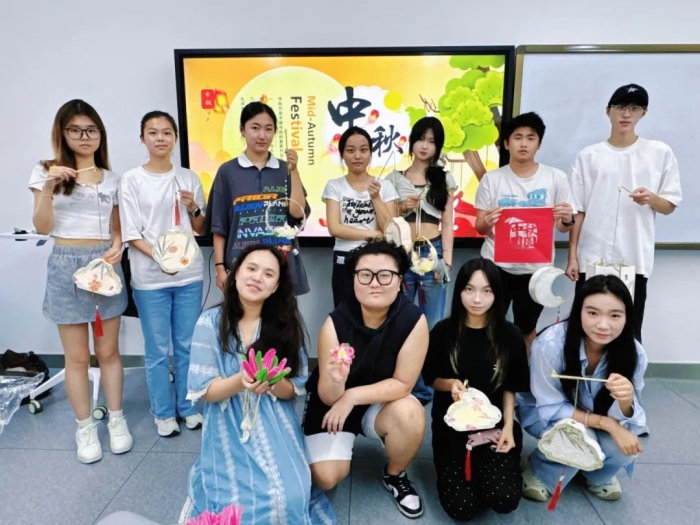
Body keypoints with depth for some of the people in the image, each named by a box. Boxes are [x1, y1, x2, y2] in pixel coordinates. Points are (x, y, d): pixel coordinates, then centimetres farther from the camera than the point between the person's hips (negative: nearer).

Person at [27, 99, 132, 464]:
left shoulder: (111, 178, 10)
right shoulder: (46, 171, 2)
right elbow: (42, 227, -4)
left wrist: (117, 247, -9)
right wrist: (49, 187, -17)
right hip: (66, 265, -2)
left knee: (108, 350, 9)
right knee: (77, 356, 6)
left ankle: (116, 419, 23)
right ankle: (85, 427, 21)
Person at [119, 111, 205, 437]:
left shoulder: (188, 178, 8)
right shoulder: (131, 180, -1)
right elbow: (131, 233, -5)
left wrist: (194, 208, -7)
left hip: (189, 274, 3)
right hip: (149, 277, -2)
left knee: (188, 345, 10)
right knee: (158, 349, 6)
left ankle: (187, 406, 27)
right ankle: (163, 412, 24)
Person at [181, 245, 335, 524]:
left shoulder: (287, 324, -4)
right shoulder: (211, 322, -7)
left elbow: (295, 388, -2)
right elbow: (204, 391, -8)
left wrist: (272, 383, -25)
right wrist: (240, 381, -28)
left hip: (274, 428, 1)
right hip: (228, 429, 0)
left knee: (287, 500, -18)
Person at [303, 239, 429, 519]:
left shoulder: (414, 320, -25)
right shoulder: (336, 322, -25)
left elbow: (403, 384, -18)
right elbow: (328, 396, -20)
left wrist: (352, 396, -24)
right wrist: (335, 382, -43)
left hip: (382, 402, 1)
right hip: (333, 403, 0)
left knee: (410, 413, -30)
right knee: (326, 477, -14)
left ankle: (395, 476, 4)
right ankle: (341, 445, 23)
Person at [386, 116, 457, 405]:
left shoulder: (444, 179, 9)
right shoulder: (395, 178, 9)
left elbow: (447, 224, 5)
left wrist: (446, 259, -4)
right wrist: (401, 208, -10)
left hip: (432, 254, 0)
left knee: (431, 325, 5)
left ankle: (426, 388, 17)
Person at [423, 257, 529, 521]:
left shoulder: (510, 335, -6)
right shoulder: (443, 331, -8)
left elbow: (510, 387, 3)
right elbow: (432, 378, 3)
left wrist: (508, 425, -8)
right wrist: (450, 384, -19)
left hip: (495, 422, 1)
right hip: (452, 422, 0)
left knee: (505, 500, -16)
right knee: (461, 507, -13)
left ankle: (488, 465, 16)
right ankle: (457, 467, 20)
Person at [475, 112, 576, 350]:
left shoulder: (556, 178, 0)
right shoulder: (492, 179, 0)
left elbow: (563, 226, 3)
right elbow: (479, 226, 1)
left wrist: (568, 219, -19)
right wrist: (486, 223, -22)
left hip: (536, 268, 1)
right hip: (496, 266, 0)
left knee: (527, 330, 16)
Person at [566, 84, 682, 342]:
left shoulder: (660, 153, 6)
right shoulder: (588, 156, 4)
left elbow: (670, 206, 9)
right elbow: (578, 212, 3)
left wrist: (651, 198, -14)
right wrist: (572, 256, -1)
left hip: (636, 260, 0)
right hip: (591, 258, 0)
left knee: (630, 331, 6)